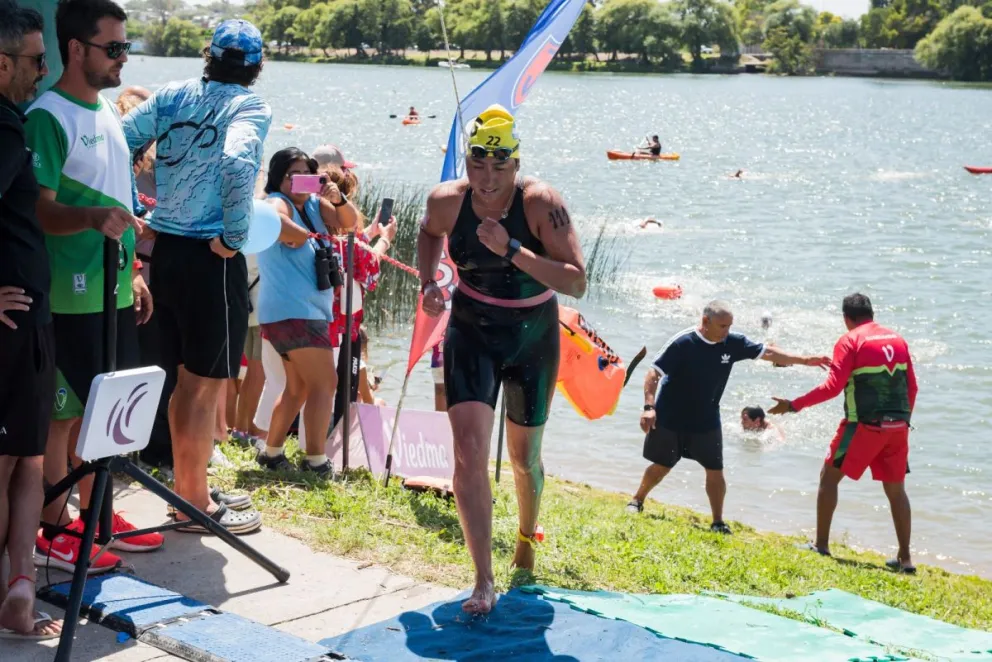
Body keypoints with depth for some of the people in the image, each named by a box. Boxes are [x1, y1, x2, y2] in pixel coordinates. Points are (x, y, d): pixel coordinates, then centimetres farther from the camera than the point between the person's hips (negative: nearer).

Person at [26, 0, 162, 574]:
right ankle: (53, 531, 9)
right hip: (73, 296, -8)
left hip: (115, 292, 8)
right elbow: (41, 210, -19)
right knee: (64, 414, -1)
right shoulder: (49, 117, -13)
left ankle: (96, 515, 26)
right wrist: (92, 217, -37)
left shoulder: (108, 112, 14)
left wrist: (134, 271, 19)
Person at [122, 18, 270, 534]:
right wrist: (235, 236, -17)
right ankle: (195, 505, 13)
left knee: (187, 378, 19)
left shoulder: (171, 94, 7)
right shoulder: (250, 107, -9)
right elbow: (237, 164, -28)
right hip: (211, 257, -6)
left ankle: (187, 489, 30)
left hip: (165, 249, 6)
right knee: (208, 384, 4)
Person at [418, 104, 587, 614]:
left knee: (525, 458, 16)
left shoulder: (541, 203, -22)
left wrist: (512, 250, -36)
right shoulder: (447, 200, -12)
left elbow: (577, 282, -29)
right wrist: (428, 283, -2)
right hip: (472, 334, 1)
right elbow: (429, 232, 14)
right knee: (469, 451, -17)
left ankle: (526, 537, 48)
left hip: (533, 338, -1)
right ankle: (483, 582, -12)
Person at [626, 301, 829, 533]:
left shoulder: (733, 343, -8)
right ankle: (637, 501, 32)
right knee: (662, 466, 8)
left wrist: (806, 360, -3)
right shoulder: (682, 343, -21)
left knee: (715, 470, 1)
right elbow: (654, 373, -20)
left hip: (707, 422, 4)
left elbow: (768, 352, 0)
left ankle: (718, 522, 13)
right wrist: (649, 406, -28)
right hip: (670, 419, -4)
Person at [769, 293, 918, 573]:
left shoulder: (850, 341, -6)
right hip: (897, 426, 5)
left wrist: (794, 405, -9)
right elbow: (912, 386, 12)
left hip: (864, 424, -5)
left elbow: (833, 386, -14)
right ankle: (905, 558, 11)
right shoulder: (897, 340, 11)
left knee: (829, 476, 9)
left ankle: (821, 545, 9)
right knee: (896, 488, 12)